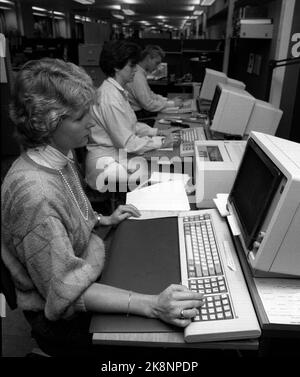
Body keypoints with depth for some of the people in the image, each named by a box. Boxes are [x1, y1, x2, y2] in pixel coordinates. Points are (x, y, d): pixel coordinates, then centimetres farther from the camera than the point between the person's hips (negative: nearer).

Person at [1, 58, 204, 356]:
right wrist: (151, 306, -37)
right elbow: (64, 293, -31)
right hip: (61, 320, -7)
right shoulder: (33, 193, -34)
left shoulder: (59, 159, -4)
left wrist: (102, 220, 6)